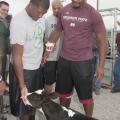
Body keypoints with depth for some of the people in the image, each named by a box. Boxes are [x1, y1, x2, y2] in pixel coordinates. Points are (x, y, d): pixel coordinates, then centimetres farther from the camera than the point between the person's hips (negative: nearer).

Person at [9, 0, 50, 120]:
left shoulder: (41, 18, -2)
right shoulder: (19, 21, -23)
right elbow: (17, 55, -22)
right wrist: (22, 85, -21)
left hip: (37, 67, 7)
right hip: (23, 69, -6)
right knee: (24, 106, 10)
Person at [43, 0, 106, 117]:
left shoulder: (93, 14, -10)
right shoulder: (64, 11, 2)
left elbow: (101, 40, -7)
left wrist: (101, 66, -11)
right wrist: (48, 49, 15)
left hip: (83, 61, -4)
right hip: (63, 60, 4)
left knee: (86, 96, 7)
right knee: (63, 93, 17)